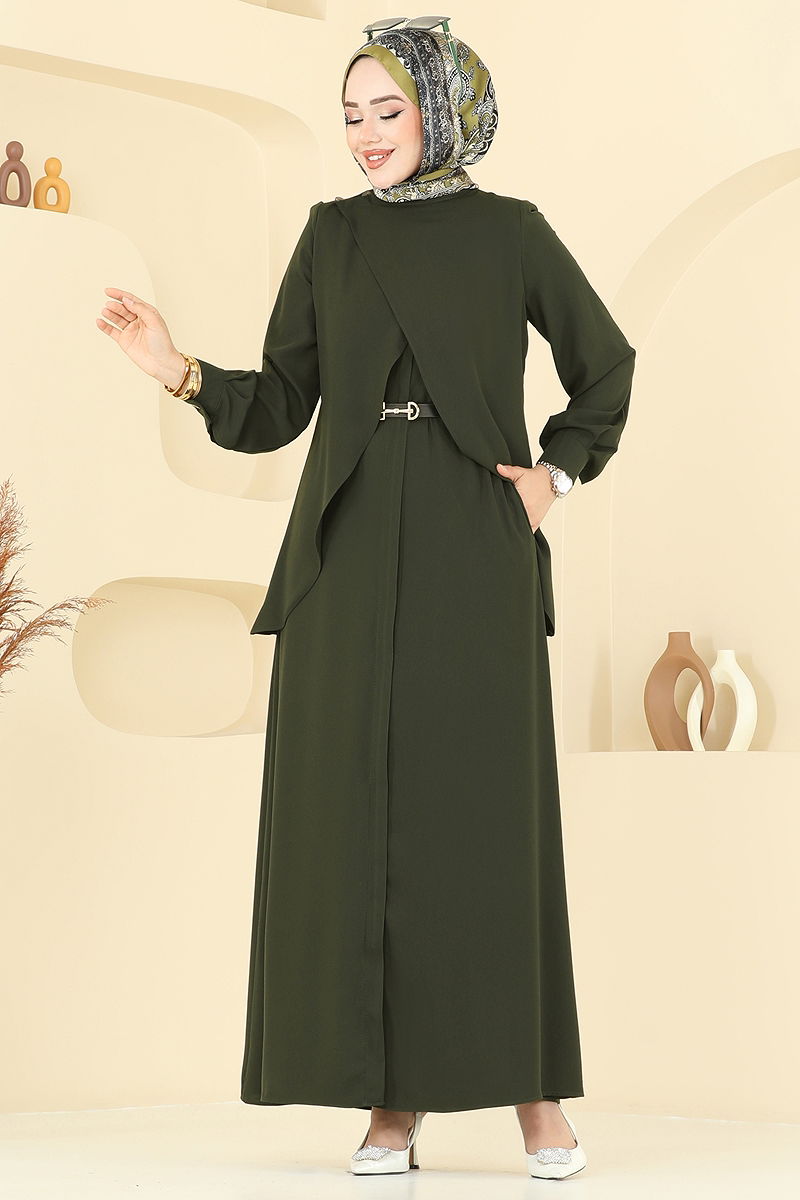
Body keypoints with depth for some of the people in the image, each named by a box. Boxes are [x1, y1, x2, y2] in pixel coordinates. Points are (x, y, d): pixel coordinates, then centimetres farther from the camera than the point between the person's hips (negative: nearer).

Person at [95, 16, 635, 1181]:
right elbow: (278, 409, 7)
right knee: (359, 814, -3)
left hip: (473, 555, -2)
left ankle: (536, 1088, 4)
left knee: (492, 810, -5)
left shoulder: (510, 230, 7)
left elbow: (605, 362, 19)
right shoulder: (332, 235, 11)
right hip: (354, 557, 2)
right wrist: (183, 371, -11)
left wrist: (556, 475, 6)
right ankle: (395, 1094, 4)